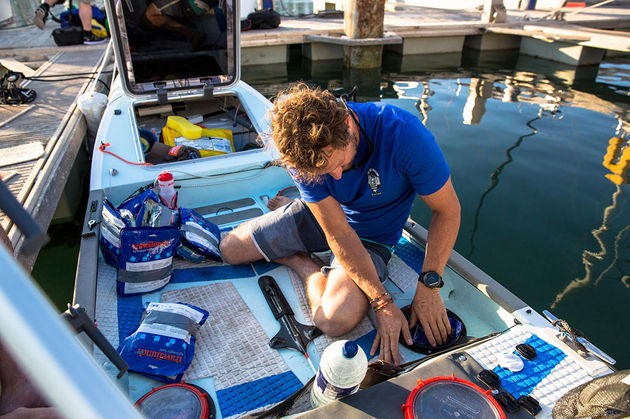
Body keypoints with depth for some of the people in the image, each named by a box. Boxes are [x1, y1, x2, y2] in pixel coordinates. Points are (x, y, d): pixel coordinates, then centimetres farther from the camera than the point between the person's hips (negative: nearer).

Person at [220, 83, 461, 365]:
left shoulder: (404, 133, -34)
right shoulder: (302, 152, -25)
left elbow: (447, 210, -22)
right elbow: (338, 234, -24)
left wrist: (429, 285, -26)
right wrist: (382, 302, -28)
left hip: (371, 236, -2)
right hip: (317, 216, 3)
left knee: (336, 320, -28)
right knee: (229, 250, 2)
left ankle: (310, 270, 3)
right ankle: (302, 262, 22)